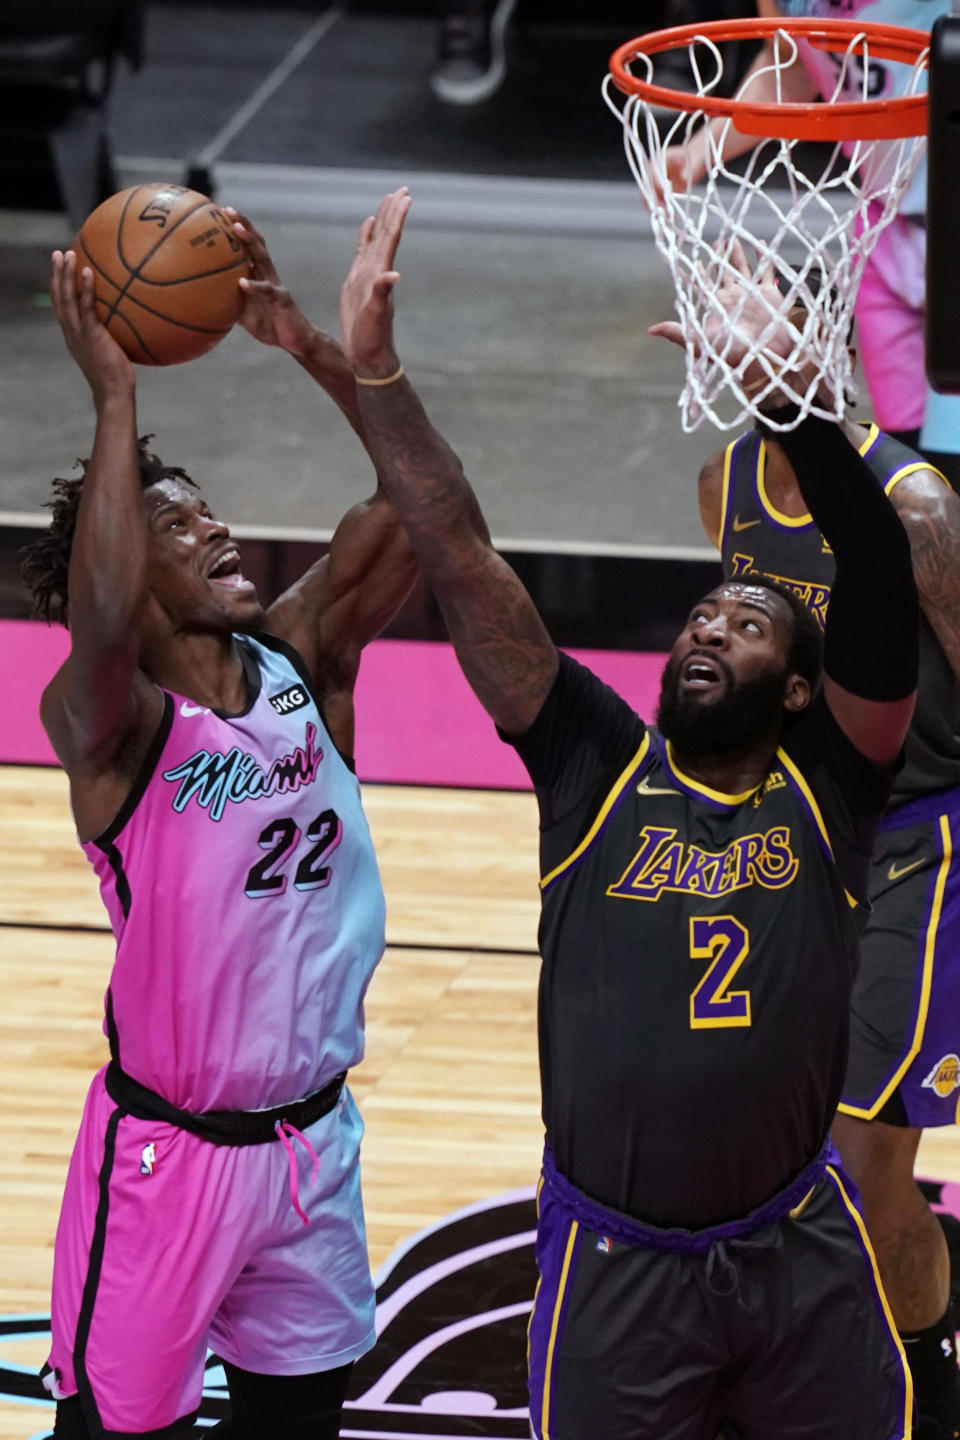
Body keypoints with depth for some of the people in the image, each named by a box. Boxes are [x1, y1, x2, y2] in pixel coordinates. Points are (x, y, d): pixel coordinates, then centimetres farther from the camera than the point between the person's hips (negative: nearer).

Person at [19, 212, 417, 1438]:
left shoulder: (301, 658, -1)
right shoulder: (105, 720, -17)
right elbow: (97, 620, -41)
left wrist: (313, 350, -20)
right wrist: (114, 395, -39)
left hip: (313, 1137, 6)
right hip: (168, 1150, -6)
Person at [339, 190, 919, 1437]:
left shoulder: (828, 782, 0)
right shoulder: (600, 765, 2)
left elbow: (880, 576, -15)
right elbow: (461, 561, -6)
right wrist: (374, 370, -15)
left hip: (801, 1256, 0)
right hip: (617, 1263, 0)